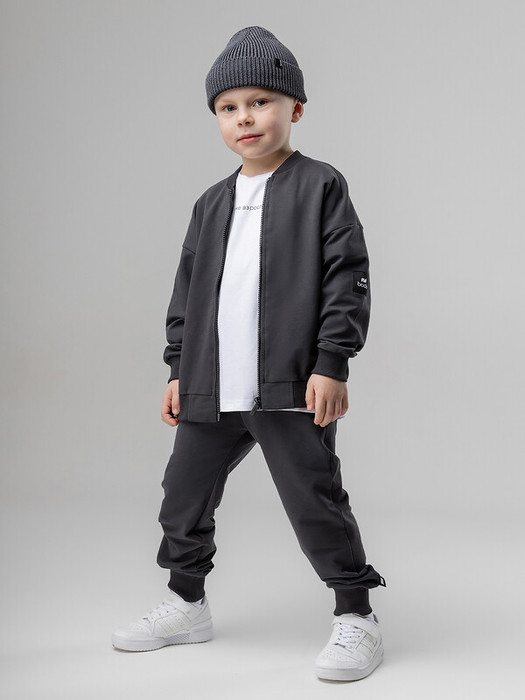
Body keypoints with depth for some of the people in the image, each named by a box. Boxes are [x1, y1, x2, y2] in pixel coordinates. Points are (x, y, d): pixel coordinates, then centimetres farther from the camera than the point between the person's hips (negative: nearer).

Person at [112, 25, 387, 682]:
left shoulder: (321, 186, -1)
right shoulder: (211, 203, 15)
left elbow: (347, 278, -7)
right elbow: (187, 288, 19)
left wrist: (330, 364, -13)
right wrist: (179, 369, 15)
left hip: (291, 386, -6)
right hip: (210, 387, 7)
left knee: (314, 499, -4)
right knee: (184, 493, 13)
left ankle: (356, 618, 12)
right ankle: (186, 603, 33)